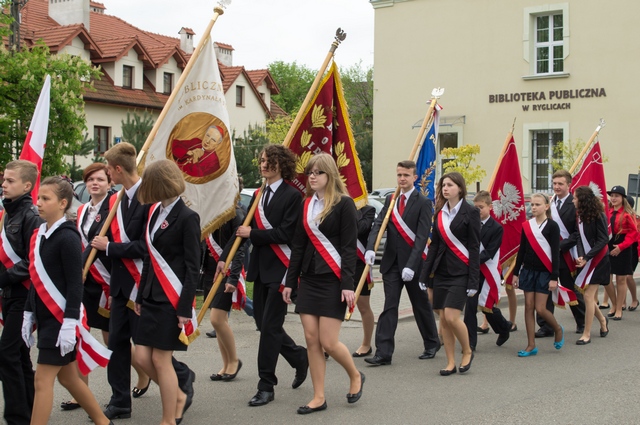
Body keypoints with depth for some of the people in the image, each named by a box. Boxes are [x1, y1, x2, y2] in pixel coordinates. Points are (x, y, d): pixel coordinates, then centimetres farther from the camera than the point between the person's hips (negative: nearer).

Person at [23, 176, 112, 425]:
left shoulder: (67, 237, -15)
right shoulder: (38, 235, 10)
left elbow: (75, 284, -17)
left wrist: (69, 323, -20)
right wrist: (29, 315, 15)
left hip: (60, 319, -8)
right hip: (45, 318, 8)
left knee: (43, 380, -5)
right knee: (67, 377, 15)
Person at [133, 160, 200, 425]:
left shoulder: (187, 217, -12)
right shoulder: (155, 212, 9)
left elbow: (192, 267, -13)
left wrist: (185, 308, -16)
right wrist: (141, 296, 15)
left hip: (172, 299, -7)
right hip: (152, 296, 7)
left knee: (161, 359, -2)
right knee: (142, 356, 7)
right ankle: (178, 396, 30)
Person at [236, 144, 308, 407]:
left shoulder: (292, 195, -9)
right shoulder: (259, 195, 13)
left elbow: (286, 233, -17)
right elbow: (247, 229, 13)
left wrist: (252, 233, -14)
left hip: (280, 269, -7)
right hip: (261, 268, 8)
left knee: (269, 325, -6)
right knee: (264, 323, 11)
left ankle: (266, 386, 3)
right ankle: (300, 358, 33)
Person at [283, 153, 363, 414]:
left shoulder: (344, 204, -7)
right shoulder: (307, 204, 11)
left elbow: (349, 247, -11)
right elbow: (298, 245, 13)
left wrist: (347, 284, -17)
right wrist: (290, 281, 11)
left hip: (333, 280, -6)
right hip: (308, 278, 6)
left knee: (328, 342, -7)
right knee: (311, 339, 3)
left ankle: (355, 376, 21)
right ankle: (319, 397, 11)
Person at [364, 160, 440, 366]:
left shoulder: (423, 203, -8)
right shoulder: (390, 200, 8)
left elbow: (422, 237, -14)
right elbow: (378, 225, -2)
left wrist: (411, 265, -22)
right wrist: (370, 248, -20)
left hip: (413, 263, -4)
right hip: (391, 262, 4)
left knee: (421, 306, 12)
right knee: (389, 307, 0)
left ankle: (432, 343, 31)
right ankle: (383, 352, -2)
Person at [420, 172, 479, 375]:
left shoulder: (470, 212, -5)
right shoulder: (440, 213, 11)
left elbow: (474, 248, -7)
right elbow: (434, 245, 14)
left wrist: (473, 280, -12)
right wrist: (424, 275, 8)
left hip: (460, 272, -6)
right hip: (441, 271, 6)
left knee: (452, 317, -13)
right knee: (443, 319, 4)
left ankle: (467, 352, 11)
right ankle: (450, 363, 13)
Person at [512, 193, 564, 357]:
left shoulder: (552, 226, -7)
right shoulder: (526, 225, 5)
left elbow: (555, 253, -9)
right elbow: (522, 250, 10)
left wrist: (554, 277, -13)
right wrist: (516, 273, 9)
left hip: (544, 272, -4)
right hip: (528, 270, 4)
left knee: (540, 308, -7)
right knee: (528, 306, 2)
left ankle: (558, 329, 23)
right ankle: (531, 346, 8)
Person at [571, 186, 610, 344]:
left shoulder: (598, 216, -14)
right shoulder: (581, 216, 6)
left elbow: (603, 240, -15)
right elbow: (580, 238, 1)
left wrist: (587, 257, -20)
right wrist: (580, 256, -16)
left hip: (597, 260, -6)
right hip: (585, 260, 6)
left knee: (588, 295, -7)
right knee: (587, 295, 8)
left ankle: (587, 334, 2)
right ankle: (602, 320, 34)